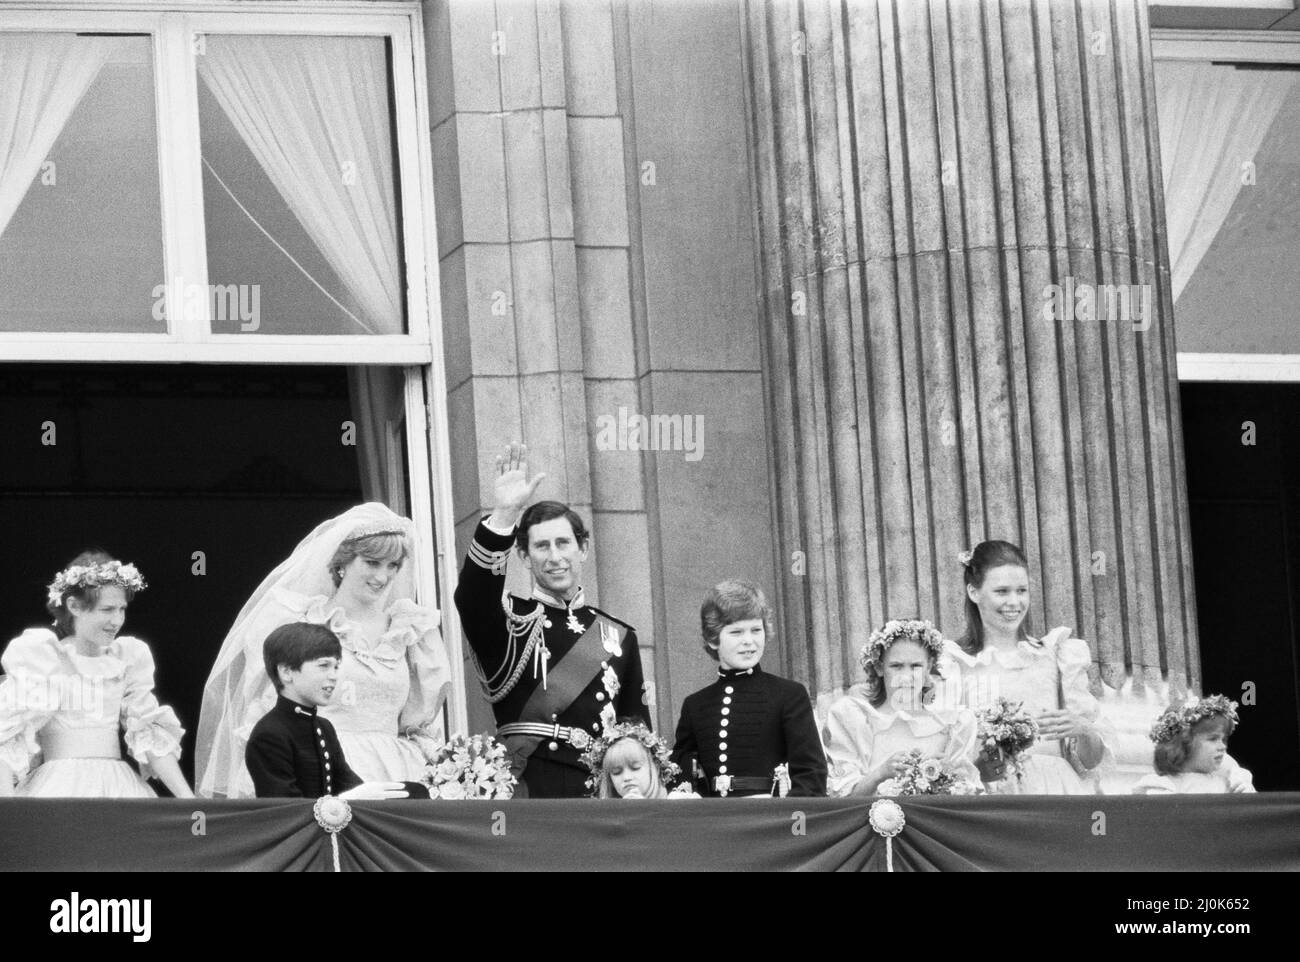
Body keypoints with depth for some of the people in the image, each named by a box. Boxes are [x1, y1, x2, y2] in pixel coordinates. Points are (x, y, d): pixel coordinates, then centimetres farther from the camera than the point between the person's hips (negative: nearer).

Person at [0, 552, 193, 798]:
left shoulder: (128, 657, 13)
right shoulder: (39, 656, 1)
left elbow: (153, 736, 13)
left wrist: (188, 799, 3)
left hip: (117, 787, 4)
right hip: (59, 787, -4)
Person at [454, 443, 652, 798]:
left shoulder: (618, 636, 16)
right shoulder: (508, 622, 6)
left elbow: (638, 734, 18)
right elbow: (471, 594, -17)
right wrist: (504, 515, -27)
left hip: (599, 793, 3)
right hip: (525, 789, -3)